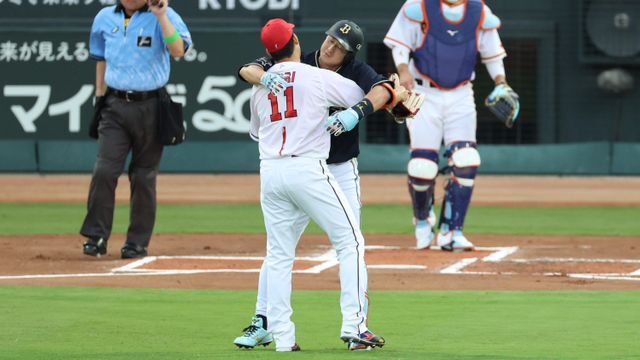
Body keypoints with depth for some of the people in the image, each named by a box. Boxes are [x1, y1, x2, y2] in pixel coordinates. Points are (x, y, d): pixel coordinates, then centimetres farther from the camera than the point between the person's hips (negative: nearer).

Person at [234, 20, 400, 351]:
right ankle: (262, 325, 10)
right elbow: (247, 71, -13)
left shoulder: (356, 73, -8)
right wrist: (265, 77, -36)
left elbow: (383, 90, -27)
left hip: (341, 172, -2)